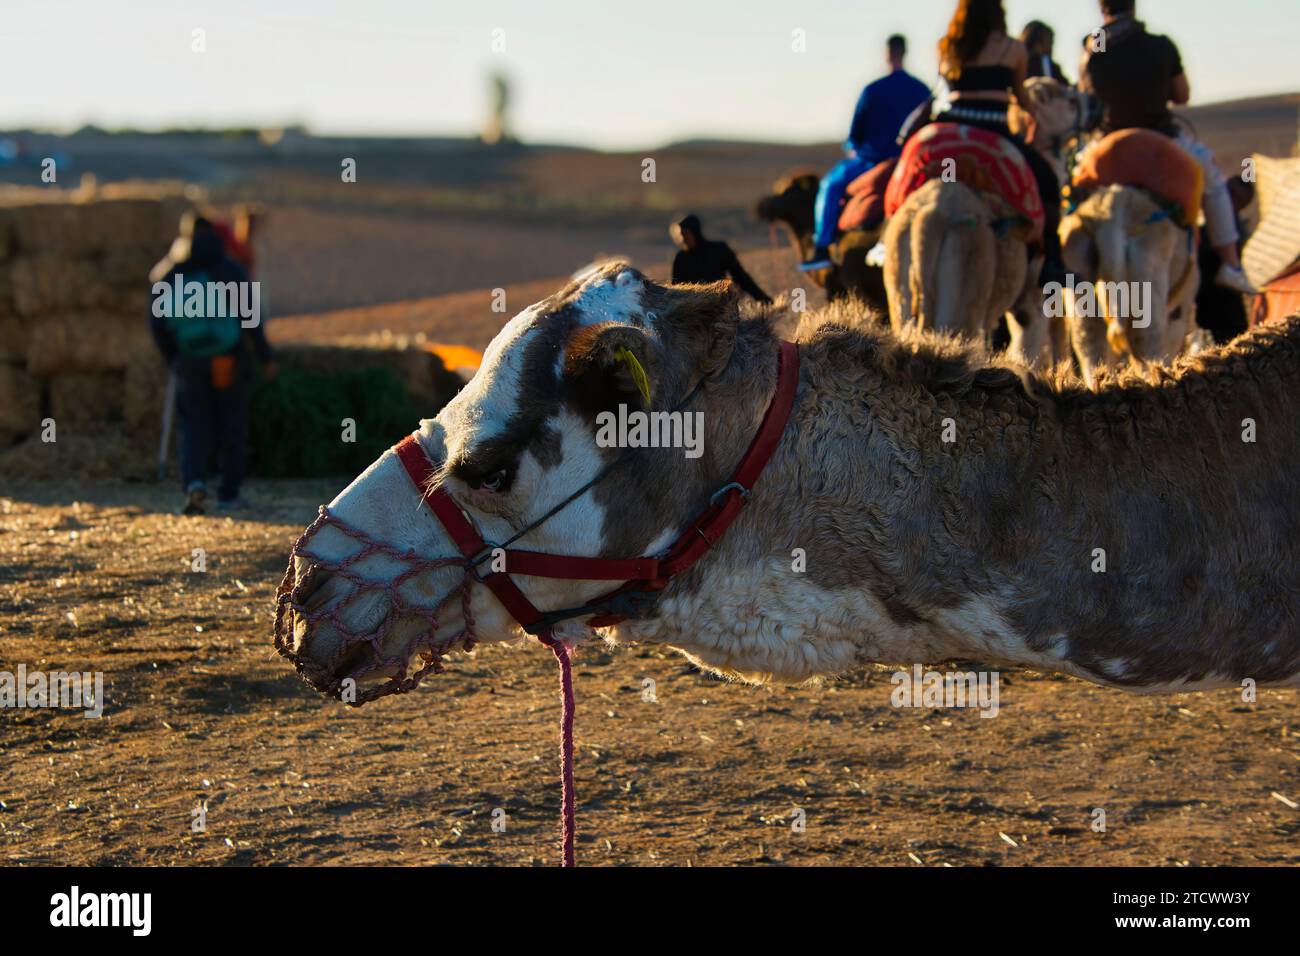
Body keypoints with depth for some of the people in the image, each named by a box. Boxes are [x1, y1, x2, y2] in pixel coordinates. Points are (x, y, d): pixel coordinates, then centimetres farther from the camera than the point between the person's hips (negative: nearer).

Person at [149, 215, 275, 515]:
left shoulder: (168, 274, 1)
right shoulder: (231, 270, -5)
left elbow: (156, 323, 1)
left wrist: (172, 358, 14)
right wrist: (265, 356, -3)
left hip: (190, 363, 1)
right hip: (229, 360, -1)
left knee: (194, 427, 7)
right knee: (232, 426, 10)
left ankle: (194, 482, -17)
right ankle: (229, 495, 13)